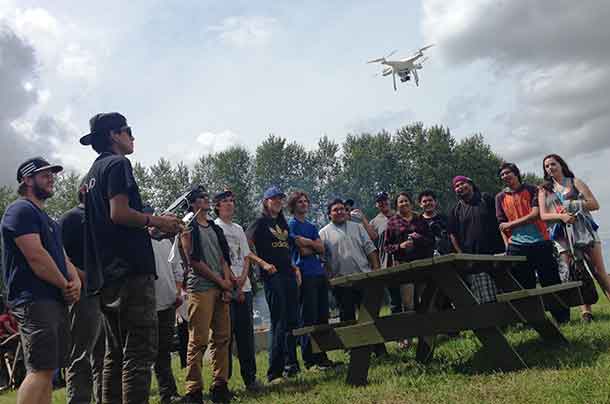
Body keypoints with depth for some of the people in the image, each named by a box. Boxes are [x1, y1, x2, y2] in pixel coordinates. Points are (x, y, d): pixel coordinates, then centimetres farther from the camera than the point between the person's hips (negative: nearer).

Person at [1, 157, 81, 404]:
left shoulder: (46, 219, 24)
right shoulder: (21, 210, -6)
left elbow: (61, 256, 20)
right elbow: (36, 256, -17)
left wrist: (76, 281, 0)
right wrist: (65, 286, -8)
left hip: (56, 301, 10)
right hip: (35, 300, -10)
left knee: (48, 370, 10)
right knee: (40, 370, -14)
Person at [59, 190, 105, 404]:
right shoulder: (71, 217, -4)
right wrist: (85, 278, -20)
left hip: (105, 295, 8)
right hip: (85, 296, -8)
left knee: (103, 356, 14)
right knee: (80, 359, -3)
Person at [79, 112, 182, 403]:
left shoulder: (92, 174, 23)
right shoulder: (117, 164, -4)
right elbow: (119, 213, -17)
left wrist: (151, 225, 20)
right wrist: (156, 221, -5)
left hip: (105, 276, 10)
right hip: (130, 270, -10)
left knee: (115, 353, 13)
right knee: (140, 351, -10)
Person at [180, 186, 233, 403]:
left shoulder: (216, 228, 20)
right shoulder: (188, 228, 0)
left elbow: (224, 257, 14)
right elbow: (194, 261, -9)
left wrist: (227, 284, -1)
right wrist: (221, 281, -6)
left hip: (221, 288, 7)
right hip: (200, 288, -6)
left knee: (222, 337, 7)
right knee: (198, 341, -7)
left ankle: (220, 385, 15)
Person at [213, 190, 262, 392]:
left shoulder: (239, 229, 20)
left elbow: (246, 257, 14)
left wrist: (242, 280, -2)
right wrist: (233, 280, -12)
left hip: (244, 287, 6)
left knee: (246, 333, 6)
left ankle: (250, 377, 13)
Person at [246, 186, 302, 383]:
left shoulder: (283, 223, 19)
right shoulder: (260, 222, -1)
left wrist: (295, 267, 13)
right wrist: (263, 264, -15)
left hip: (289, 275, 7)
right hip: (272, 276, -7)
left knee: (292, 321, 9)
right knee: (278, 323, -8)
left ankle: (290, 364, 22)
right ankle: (274, 372, -2)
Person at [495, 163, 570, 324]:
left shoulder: (531, 190, 4)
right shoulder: (500, 197, 11)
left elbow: (536, 214, -9)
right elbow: (502, 225, 8)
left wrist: (511, 224, -10)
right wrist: (508, 246, -2)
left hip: (540, 243, -2)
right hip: (516, 247, 2)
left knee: (551, 281, 2)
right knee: (525, 286, 5)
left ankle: (563, 317, 14)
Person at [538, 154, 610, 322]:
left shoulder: (575, 182, 12)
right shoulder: (544, 190, 15)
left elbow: (594, 204, 3)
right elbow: (543, 215, 3)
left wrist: (572, 205, -12)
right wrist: (561, 216, -16)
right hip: (562, 235, 1)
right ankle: (586, 310, -5)